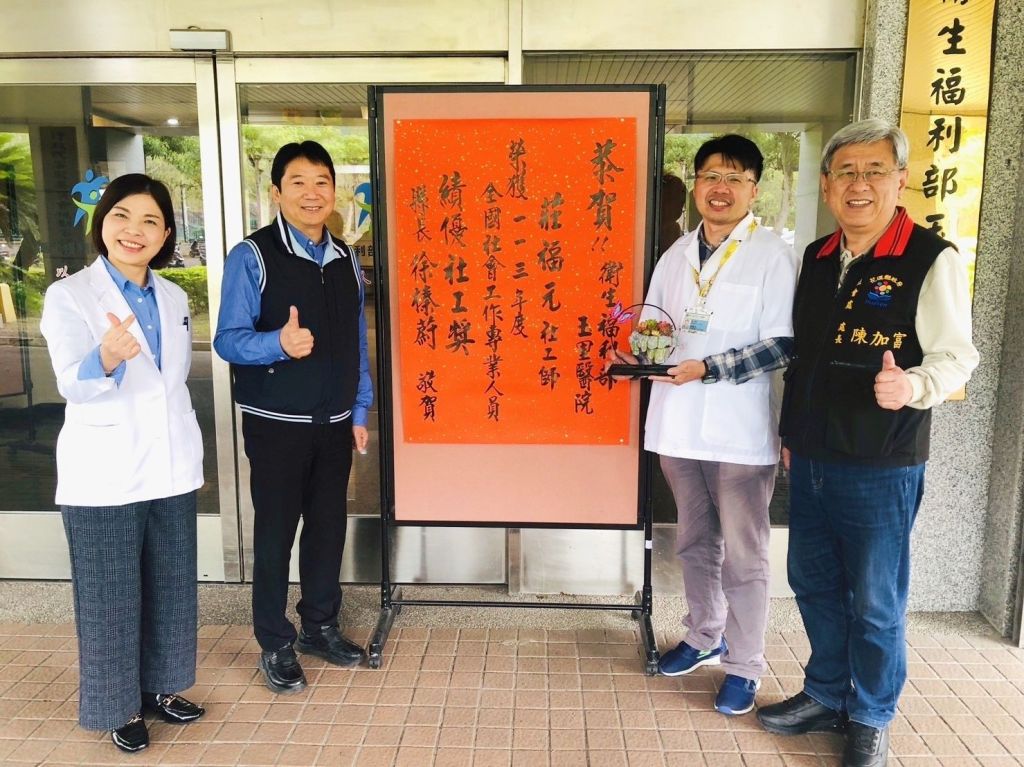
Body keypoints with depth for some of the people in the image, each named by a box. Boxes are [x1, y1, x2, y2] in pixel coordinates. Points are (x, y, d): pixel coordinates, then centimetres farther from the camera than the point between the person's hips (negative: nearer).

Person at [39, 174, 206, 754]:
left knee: (170, 589, 15)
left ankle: (159, 686, 34)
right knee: (110, 597, 8)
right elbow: (72, 383, -22)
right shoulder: (69, 295, -9)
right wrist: (106, 358, -44)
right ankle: (119, 706, 26)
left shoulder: (174, 298, 7)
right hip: (104, 475, -5)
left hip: (171, 469, 5)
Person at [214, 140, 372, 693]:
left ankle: (320, 626, 34)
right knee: (275, 532, 6)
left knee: (328, 525, 14)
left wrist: (359, 412, 10)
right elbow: (228, 340, -12)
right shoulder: (253, 256, -9)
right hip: (276, 423, -5)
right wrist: (279, 343, -32)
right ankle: (274, 644, 24)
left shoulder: (345, 259, 8)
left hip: (334, 422, 5)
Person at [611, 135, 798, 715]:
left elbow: (782, 347, -13)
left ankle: (745, 665, 24)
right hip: (679, 424, 6)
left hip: (740, 431, -5)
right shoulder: (677, 254, 11)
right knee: (695, 541, 20)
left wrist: (706, 369, -21)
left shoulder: (774, 257, -8)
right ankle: (705, 637, 39)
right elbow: (653, 322, 18)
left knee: (742, 555, 6)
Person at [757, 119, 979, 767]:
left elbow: (956, 356, -9)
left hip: (882, 468, -6)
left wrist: (913, 386, -31)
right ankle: (826, 696, 38)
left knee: (876, 602, 7)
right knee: (813, 584, 17)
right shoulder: (816, 259, 9)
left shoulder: (932, 260, -10)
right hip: (811, 458, 6)